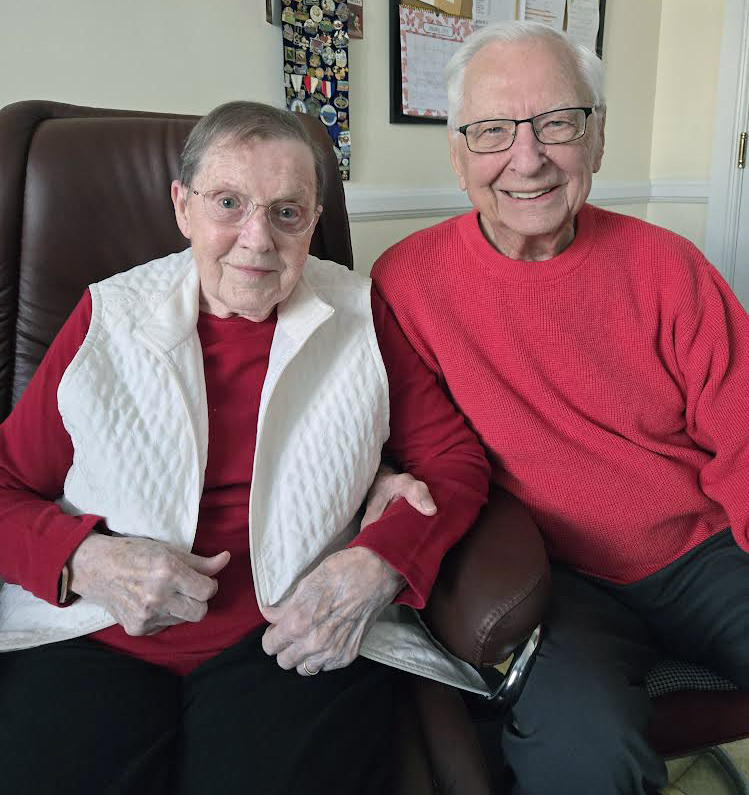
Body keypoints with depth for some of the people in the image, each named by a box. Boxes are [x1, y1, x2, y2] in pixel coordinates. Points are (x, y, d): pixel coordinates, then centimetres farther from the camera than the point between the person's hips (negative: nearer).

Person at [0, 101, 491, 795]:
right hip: (98, 635, 1)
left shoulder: (358, 315, 7)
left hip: (300, 637, 0)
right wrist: (84, 560, -12)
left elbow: (454, 461, 4)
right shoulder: (109, 317, 7)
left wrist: (377, 563, -13)